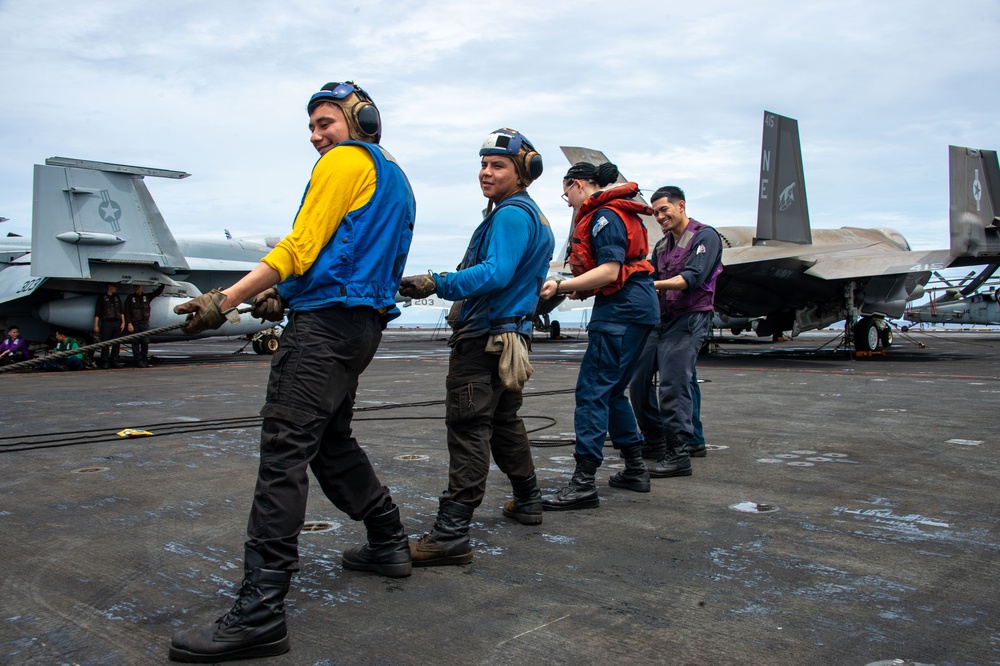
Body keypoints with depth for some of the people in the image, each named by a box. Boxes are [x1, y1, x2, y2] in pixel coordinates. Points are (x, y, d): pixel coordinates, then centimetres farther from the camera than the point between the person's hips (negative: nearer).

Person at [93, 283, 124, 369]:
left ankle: (114, 361, 10)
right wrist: (96, 325, -7)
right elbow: (97, 313, 0)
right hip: (106, 323, -5)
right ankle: (105, 362, -3)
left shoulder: (117, 298, 20)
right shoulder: (102, 297, 5)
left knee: (117, 343, 4)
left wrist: (123, 322, 8)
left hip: (117, 323, 5)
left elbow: (121, 311, 20)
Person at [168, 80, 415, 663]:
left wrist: (227, 299, -15)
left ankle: (260, 611, -16)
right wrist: (285, 293, 15)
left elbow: (302, 246, -12)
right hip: (364, 323, 10)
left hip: (326, 324, -10)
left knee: (285, 451, -14)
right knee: (333, 443, 21)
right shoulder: (395, 179, 26)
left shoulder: (346, 160, -2)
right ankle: (389, 543, 30)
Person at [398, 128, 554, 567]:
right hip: (511, 335, 11)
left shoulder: (512, 215, -13)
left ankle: (452, 533, -14)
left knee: (468, 427, -13)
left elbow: (495, 274, -27)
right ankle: (528, 501, 35)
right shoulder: (534, 216, 21)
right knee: (503, 420, 22)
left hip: (486, 336, -11)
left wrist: (437, 284, -33)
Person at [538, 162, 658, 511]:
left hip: (622, 310, -11)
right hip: (632, 308, 11)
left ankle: (584, 482, -13)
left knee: (592, 391, -12)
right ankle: (635, 469, 24)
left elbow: (610, 272, -20)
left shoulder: (605, 216, -11)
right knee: (611, 391, 17)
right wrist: (582, 288, 14)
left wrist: (561, 285, -23)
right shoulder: (611, 214, 21)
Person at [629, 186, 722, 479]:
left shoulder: (705, 236, -4)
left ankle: (679, 455, -9)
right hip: (661, 320, 8)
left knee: (673, 385, -15)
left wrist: (653, 285, -28)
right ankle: (657, 441, 20)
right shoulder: (662, 246, 21)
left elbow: (692, 278, -18)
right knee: (638, 380, 5)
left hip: (689, 320, -8)